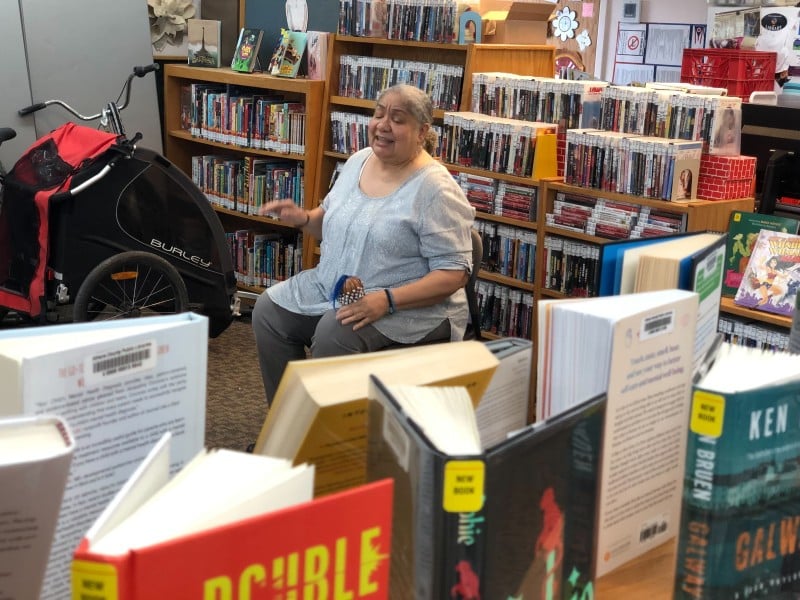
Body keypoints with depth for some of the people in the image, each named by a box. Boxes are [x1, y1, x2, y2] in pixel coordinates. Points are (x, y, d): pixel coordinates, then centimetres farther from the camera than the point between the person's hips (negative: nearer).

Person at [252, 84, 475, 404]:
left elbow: (453, 274, -21)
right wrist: (303, 218, -1)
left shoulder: (436, 190, -17)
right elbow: (333, 222, 22)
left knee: (335, 333, -31)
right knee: (269, 310, -5)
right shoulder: (358, 161, 6)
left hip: (410, 304, -8)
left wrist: (387, 300, -31)